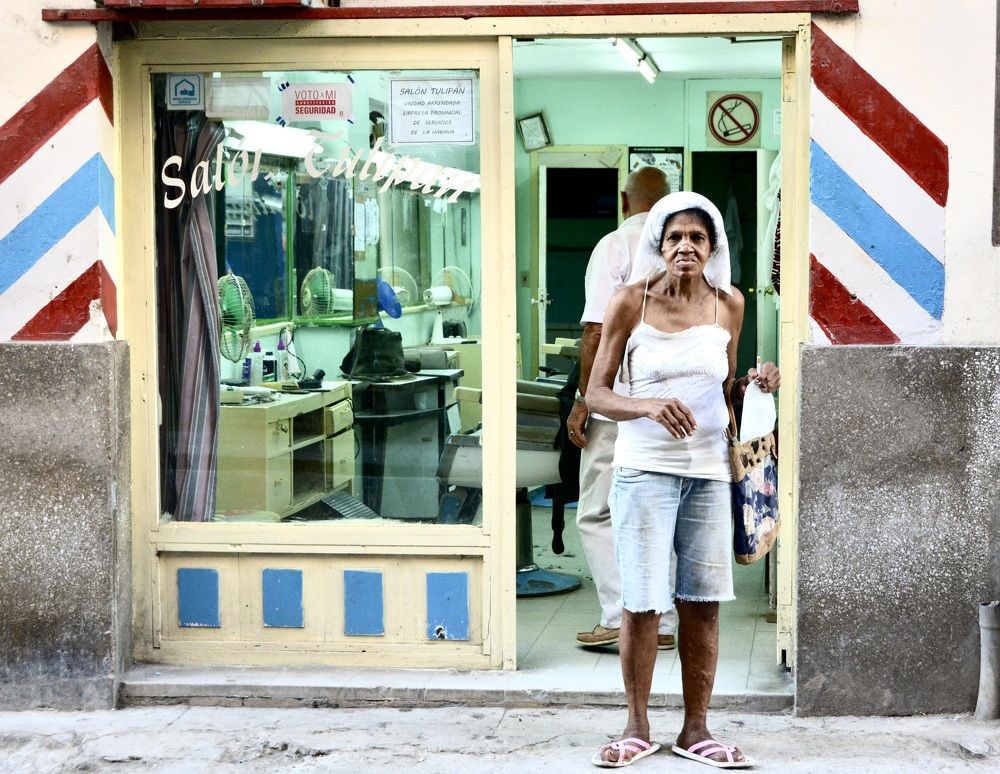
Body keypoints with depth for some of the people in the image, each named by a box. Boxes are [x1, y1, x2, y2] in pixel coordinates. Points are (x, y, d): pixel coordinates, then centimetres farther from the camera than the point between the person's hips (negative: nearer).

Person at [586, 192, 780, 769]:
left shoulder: (728, 304, 5)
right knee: (642, 601, -1)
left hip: (709, 469, 3)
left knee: (703, 602, 5)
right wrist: (649, 406, -24)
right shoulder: (631, 302, -5)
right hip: (645, 469, -3)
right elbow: (597, 394, -5)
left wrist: (753, 384, -6)